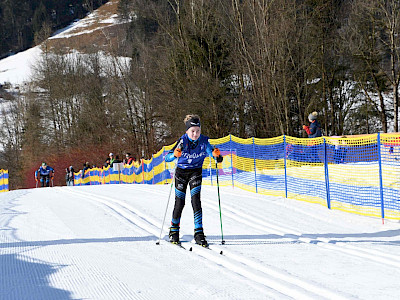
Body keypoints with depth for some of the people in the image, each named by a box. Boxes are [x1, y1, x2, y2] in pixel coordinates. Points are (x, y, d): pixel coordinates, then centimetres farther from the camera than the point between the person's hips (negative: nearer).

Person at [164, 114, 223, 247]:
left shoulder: (203, 140, -16)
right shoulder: (183, 141, -21)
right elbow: (167, 158, -25)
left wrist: (216, 155, -40)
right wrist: (175, 154, -47)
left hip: (196, 172, 1)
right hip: (181, 172, -1)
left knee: (196, 200, -11)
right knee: (179, 202, 2)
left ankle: (199, 233, -9)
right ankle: (174, 231, 22)